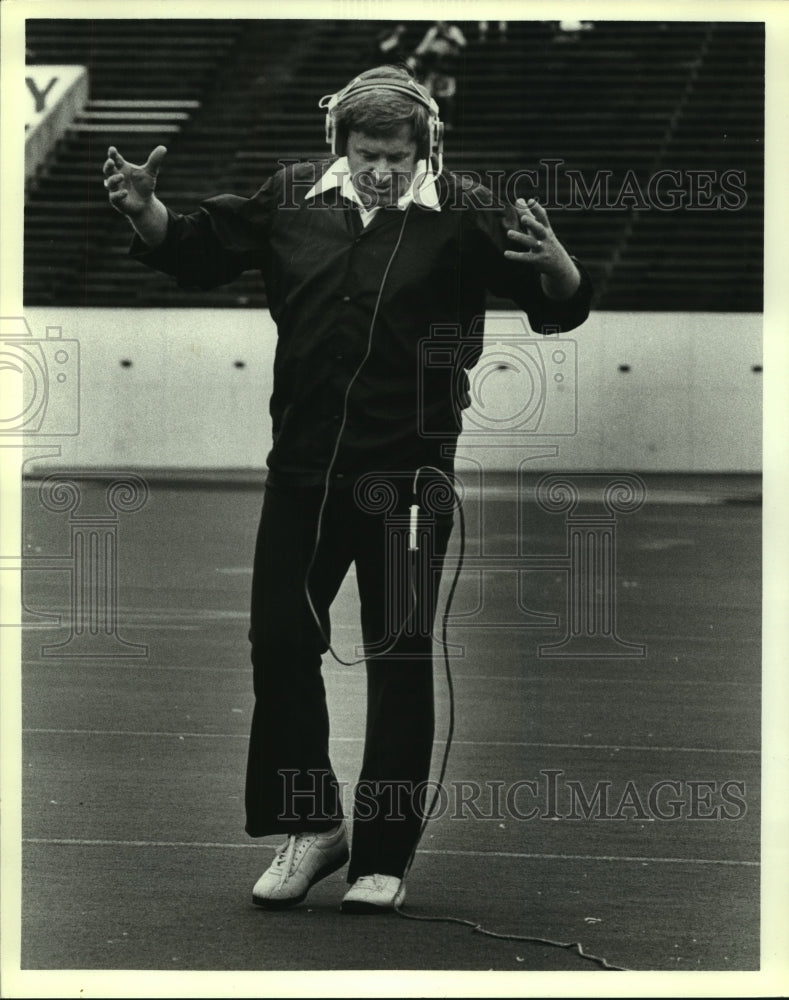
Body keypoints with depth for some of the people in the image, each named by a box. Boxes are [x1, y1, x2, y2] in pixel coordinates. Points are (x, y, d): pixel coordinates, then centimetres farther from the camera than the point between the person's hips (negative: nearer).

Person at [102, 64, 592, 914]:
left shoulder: (462, 214, -7)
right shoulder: (293, 199, 2)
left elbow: (561, 306, -9)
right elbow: (196, 250, 12)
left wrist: (554, 262, -32)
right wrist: (144, 209, -7)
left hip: (408, 476, -3)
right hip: (303, 468, 3)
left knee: (400, 661, 3)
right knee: (280, 643, 6)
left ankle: (384, 858, 14)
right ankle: (310, 827, 24)